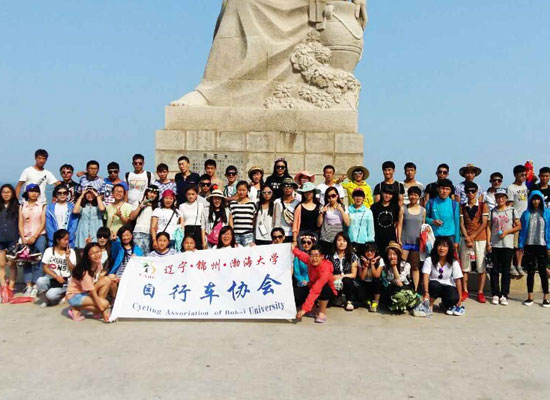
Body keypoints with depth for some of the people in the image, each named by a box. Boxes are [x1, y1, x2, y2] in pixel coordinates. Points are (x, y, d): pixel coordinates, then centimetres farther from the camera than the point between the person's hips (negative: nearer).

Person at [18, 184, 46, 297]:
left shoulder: (42, 205, 4)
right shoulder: (22, 206, 11)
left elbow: (43, 223, -2)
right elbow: (20, 223, 6)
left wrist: (34, 237, -10)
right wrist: (23, 238, -6)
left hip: (39, 236, -2)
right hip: (25, 237, 3)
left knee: (37, 262, -6)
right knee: (26, 262, -1)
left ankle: (35, 287, -6)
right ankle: (28, 286, 0)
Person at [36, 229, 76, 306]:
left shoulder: (71, 252, 2)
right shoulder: (49, 250, 2)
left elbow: (73, 270, -2)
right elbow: (45, 268, -2)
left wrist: (67, 257, -14)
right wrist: (57, 277, -14)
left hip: (64, 282, -2)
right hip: (51, 279, 2)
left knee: (51, 295, -28)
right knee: (40, 281, -31)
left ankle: (62, 295, 8)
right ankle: (45, 300, -3)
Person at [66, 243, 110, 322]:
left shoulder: (98, 263, -6)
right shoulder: (85, 272, -28)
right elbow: (93, 293, -27)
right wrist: (103, 311, -28)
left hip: (85, 293, 9)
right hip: (74, 296, -9)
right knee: (104, 304, -25)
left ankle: (96, 311, -7)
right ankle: (76, 309, -8)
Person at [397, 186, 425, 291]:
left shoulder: (423, 210, 8)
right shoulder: (403, 209, 3)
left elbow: (423, 226, 11)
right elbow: (399, 225, 1)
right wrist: (399, 240, -6)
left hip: (417, 242, 2)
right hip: (404, 241, -1)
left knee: (415, 267, 6)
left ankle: (415, 290, 8)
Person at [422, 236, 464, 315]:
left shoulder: (453, 262, -9)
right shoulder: (429, 260, -15)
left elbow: (458, 280, -10)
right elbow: (426, 276, -24)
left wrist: (459, 299, -15)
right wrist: (426, 292, -39)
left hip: (448, 286, 1)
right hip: (434, 286, -1)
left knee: (453, 298, -30)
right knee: (434, 284, -36)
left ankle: (445, 304, 7)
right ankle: (430, 305, -10)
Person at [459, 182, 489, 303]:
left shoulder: (483, 205, 4)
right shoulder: (462, 207, 11)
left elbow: (484, 223, -4)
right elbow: (461, 224, 4)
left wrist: (473, 236, -9)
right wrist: (467, 238, -8)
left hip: (480, 239, -2)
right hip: (466, 239, 2)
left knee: (481, 266, -1)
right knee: (465, 266, 3)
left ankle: (480, 292, 5)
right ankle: (465, 291, 10)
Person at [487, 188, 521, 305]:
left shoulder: (512, 211, 5)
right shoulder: (492, 211, 9)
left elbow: (519, 226, 4)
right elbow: (489, 227, 7)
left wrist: (507, 232, -10)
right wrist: (488, 243, -1)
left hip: (508, 245, -1)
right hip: (495, 245, 1)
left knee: (506, 270, 1)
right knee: (495, 270, 3)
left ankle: (504, 295, 7)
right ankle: (495, 294, 10)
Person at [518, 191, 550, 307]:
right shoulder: (526, 214, 6)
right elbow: (522, 230, 5)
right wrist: (521, 245, -1)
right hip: (529, 246, 2)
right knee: (530, 272, 8)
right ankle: (530, 297, 14)